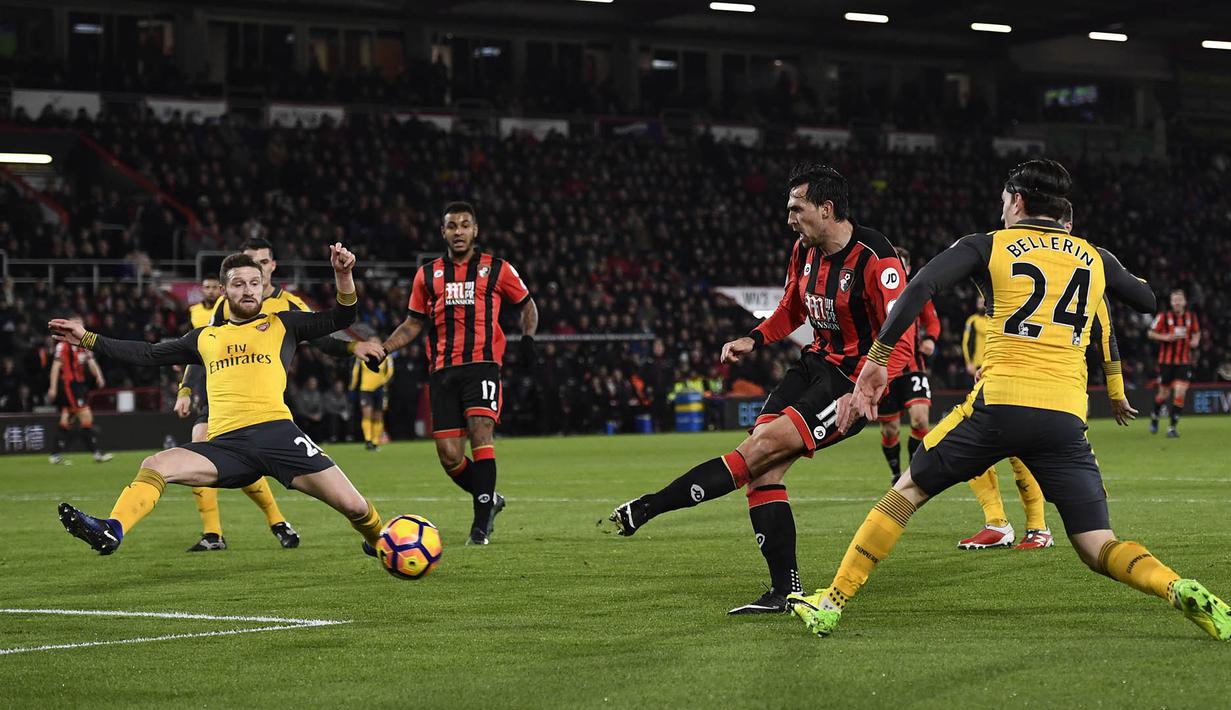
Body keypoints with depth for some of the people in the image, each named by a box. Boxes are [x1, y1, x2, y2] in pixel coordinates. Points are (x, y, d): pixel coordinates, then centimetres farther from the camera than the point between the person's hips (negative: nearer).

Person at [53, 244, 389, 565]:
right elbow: (150, 354, 31)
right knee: (154, 465, -23)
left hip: (276, 431, -2)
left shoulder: (281, 325, 19)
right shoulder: (205, 338, 26)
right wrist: (88, 339, 28)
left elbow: (340, 318, 13)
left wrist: (343, 275, -5)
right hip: (226, 444, 2)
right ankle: (112, 532, -39)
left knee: (354, 507, -10)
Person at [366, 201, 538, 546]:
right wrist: (381, 349, 7)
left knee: (480, 433, -22)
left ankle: (481, 523, -18)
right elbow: (414, 323, 21)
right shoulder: (427, 275, 14)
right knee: (449, 456, -3)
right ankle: (489, 500, 24)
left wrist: (528, 337, 1)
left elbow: (527, 304, 19)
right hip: (442, 371, 3)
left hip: (482, 364, -3)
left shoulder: (497, 270, 7)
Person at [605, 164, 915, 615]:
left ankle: (646, 509, -15)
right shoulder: (805, 250, 7)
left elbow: (901, 336, -22)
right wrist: (755, 339, 7)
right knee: (763, 468, -7)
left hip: (856, 380, -8)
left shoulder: (875, 259, -19)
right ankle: (786, 590, -4)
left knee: (761, 448, -19)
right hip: (817, 361, 8)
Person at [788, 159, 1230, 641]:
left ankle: (832, 602, 13)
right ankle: (1180, 591, -24)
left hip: (999, 403, -2)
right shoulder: (1096, 259, 18)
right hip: (1066, 417, 2)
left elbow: (920, 288, -6)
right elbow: (1151, 303, 32)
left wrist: (877, 359, -4)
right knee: (1099, 550, 4)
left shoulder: (987, 246, 9)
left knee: (907, 492, 15)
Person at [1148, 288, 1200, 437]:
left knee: (1180, 393, -13)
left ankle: (1172, 427, -5)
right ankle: (1154, 417, 38)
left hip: (1184, 362, 1)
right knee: (1164, 394, 8)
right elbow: (1150, 333, 0)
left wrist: (1196, 340, -2)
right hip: (1166, 361, -1)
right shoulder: (1164, 317, -5)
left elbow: (1197, 332, 20)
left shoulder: (1191, 317, 3)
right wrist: (1164, 337, -16)